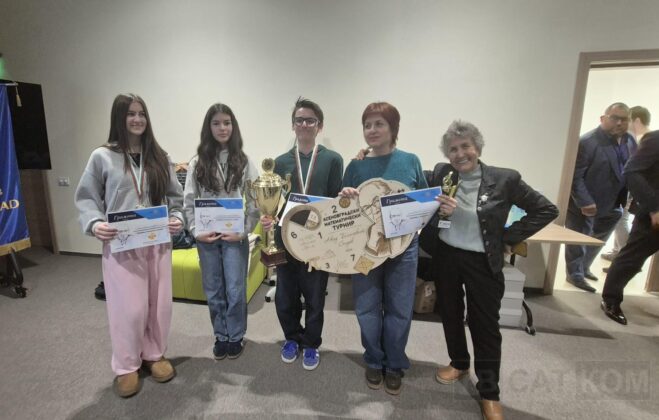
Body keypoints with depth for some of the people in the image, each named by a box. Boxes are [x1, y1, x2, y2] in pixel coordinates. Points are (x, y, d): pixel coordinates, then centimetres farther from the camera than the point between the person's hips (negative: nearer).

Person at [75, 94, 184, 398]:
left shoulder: (159, 156, 8)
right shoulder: (102, 156, 1)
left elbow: (175, 196, 9)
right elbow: (86, 198, 3)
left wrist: (177, 218, -9)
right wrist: (94, 224, -15)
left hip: (157, 242, 3)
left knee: (159, 302, 10)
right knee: (129, 307, 3)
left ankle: (154, 354, 33)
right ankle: (126, 366, 26)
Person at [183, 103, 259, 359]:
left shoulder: (243, 162, -2)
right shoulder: (197, 163, 3)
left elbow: (255, 202, -4)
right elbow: (188, 202, 3)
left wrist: (244, 232, -11)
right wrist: (196, 231, -7)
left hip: (235, 236, -2)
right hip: (206, 237, 2)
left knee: (235, 290, 5)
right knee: (213, 291, 13)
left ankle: (236, 337, 27)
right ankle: (220, 336, 33)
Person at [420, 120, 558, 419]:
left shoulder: (504, 179, -11)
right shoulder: (440, 173, -5)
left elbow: (546, 210, -3)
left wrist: (508, 238, -6)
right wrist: (438, 209, -19)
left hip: (482, 262, -2)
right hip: (444, 256, 3)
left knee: (485, 325, 7)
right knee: (450, 314, 17)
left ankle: (489, 392, 26)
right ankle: (459, 363, 43)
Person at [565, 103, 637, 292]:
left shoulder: (630, 141, 5)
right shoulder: (587, 142, -20)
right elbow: (575, 176, -22)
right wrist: (584, 202, -25)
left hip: (612, 205, 8)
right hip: (585, 206, -8)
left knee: (597, 241, 22)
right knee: (578, 242, 7)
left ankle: (584, 268, 42)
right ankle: (575, 275, 23)